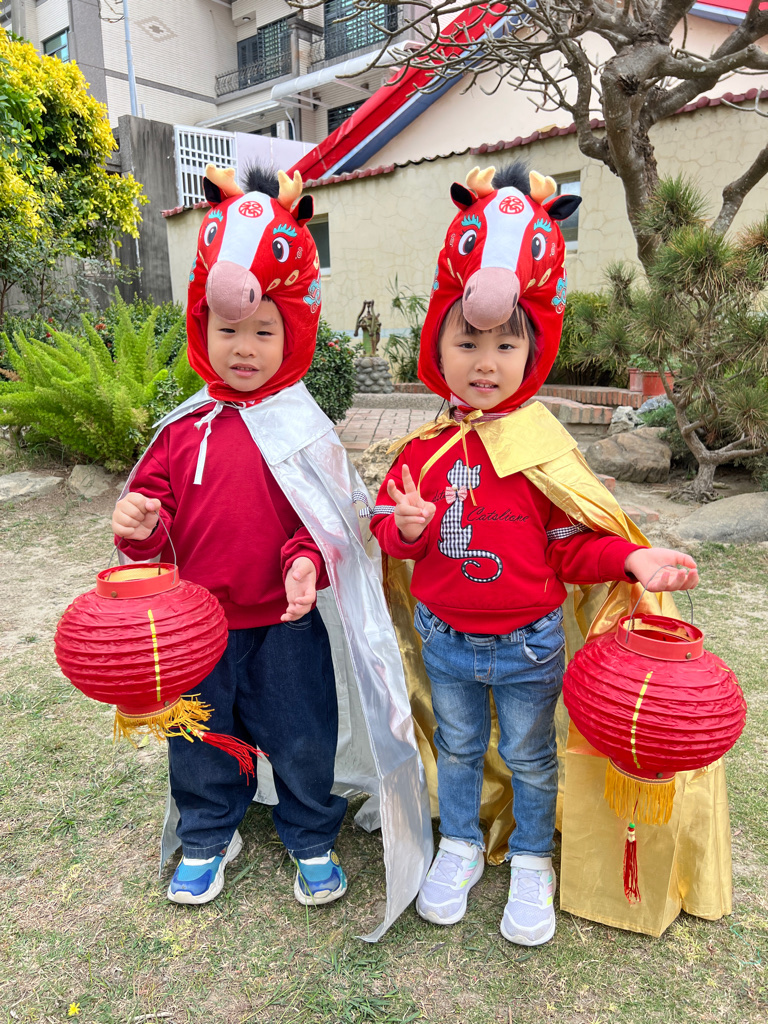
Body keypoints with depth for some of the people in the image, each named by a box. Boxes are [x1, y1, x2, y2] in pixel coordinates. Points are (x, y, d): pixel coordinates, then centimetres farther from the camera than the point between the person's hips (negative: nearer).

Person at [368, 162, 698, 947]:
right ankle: (459, 847, 47)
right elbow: (389, 530, -1)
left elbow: (571, 546, -8)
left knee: (530, 757, 18)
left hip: (527, 644, -2)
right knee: (457, 748, 23)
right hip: (445, 640, 3)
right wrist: (408, 529, -23)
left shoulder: (545, 447, -13)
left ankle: (532, 861, 43)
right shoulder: (423, 449, -7)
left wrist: (633, 559, -24)